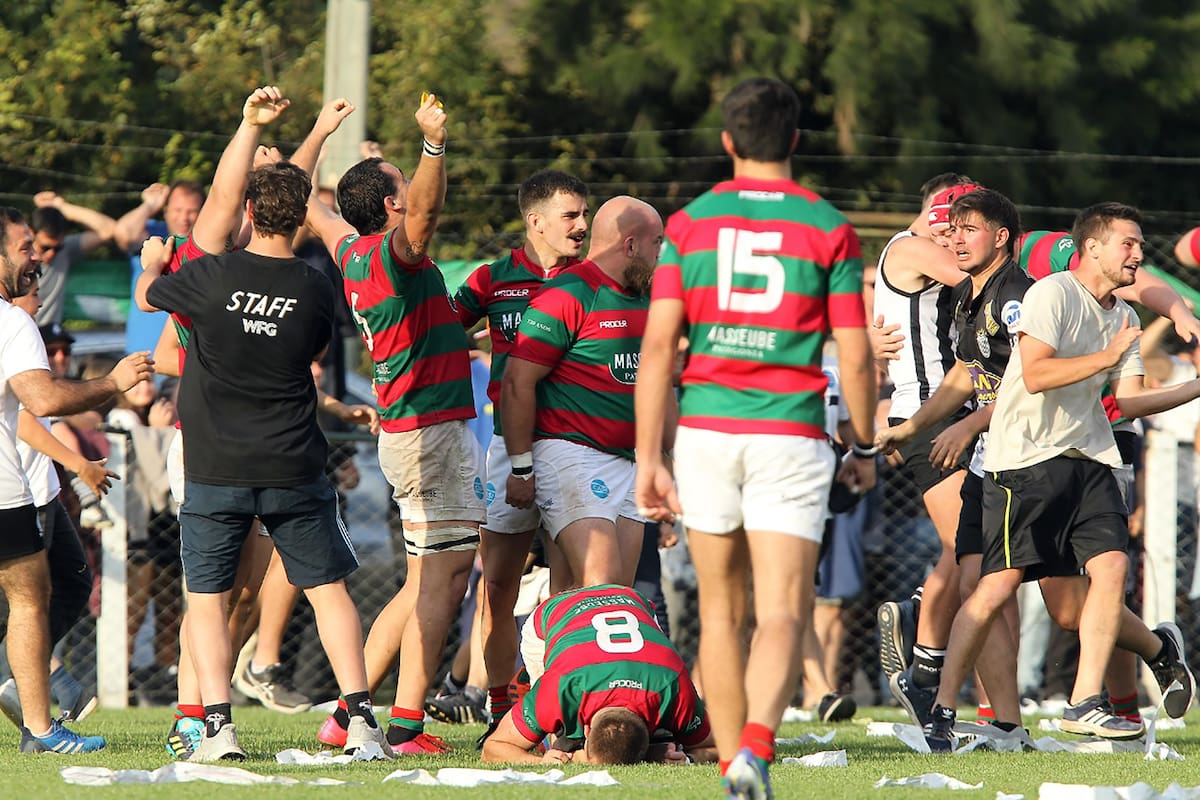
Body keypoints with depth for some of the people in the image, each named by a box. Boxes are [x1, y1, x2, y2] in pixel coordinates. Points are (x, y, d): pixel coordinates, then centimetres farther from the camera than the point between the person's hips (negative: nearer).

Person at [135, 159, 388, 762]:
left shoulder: (211, 276, -10)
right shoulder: (316, 290, -5)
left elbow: (147, 296, 11)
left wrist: (152, 262, 34)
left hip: (215, 470, -1)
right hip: (293, 471, 1)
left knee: (207, 601, 7)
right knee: (329, 591, 9)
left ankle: (218, 725, -5)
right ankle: (361, 718, 1)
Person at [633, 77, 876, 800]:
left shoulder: (689, 223, 4)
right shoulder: (829, 230, 1)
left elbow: (659, 346, -3)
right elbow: (855, 356, 1)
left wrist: (649, 458, -1)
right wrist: (865, 448, 15)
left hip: (706, 429, 2)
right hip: (790, 435, -2)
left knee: (722, 611, 15)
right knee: (783, 615, -6)